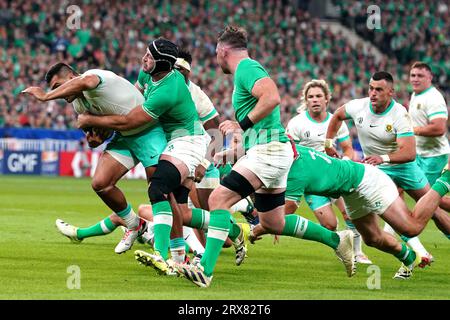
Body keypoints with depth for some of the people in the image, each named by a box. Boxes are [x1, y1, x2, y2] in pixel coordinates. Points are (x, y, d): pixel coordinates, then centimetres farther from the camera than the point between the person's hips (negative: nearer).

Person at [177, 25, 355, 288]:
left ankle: (206, 270, -28)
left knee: (219, 198, -19)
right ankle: (338, 240, 24)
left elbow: (272, 98, -26)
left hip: (268, 150, -10)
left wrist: (241, 125, -19)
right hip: (269, 152, 10)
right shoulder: (247, 69, 23)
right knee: (273, 223, 16)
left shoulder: (246, 67, -7)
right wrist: (232, 153, 27)